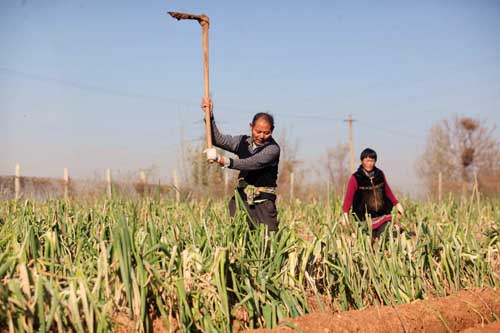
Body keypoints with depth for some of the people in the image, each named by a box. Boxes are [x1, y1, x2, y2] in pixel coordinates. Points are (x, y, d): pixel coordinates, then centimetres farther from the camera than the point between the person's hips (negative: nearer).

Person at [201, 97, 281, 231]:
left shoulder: (273, 149, -11)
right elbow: (218, 139, 9)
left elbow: (251, 164, -23)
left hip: (264, 203, -4)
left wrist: (222, 160, -34)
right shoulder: (243, 142, 7)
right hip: (241, 200, 4)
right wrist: (209, 115, -4)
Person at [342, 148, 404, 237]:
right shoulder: (355, 178, -7)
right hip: (365, 218, -3)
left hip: (383, 215, 4)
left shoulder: (380, 174, 6)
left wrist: (397, 204, 16)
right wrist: (346, 215, -23)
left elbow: (387, 191, 21)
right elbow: (348, 197, -12)